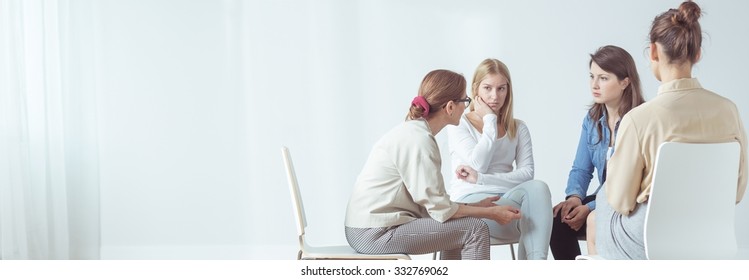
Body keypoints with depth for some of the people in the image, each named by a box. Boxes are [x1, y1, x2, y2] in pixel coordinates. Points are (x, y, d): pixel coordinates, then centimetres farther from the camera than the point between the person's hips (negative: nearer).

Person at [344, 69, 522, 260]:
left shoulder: (412, 131, 11)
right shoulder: (419, 141, -18)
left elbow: (430, 201, 12)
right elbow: (440, 209, -16)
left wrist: (477, 206, 11)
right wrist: (491, 213, -6)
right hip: (376, 234, -10)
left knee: (458, 226, 20)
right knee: (474, 228, -8)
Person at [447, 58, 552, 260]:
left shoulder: (518, 128, 16)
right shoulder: (459, 125, 5)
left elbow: (527, 173, -2)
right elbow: (478, 164, -12)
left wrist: (481, 178, -16)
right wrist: (490, 121, -5)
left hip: (506, 198, 4)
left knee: (537, 187, -33)